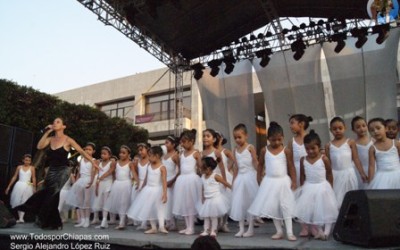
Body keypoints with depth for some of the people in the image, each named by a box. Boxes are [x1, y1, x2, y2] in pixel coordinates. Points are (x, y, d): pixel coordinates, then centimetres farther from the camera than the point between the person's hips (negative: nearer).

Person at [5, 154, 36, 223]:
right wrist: (9, 186, 7)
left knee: (24, 202, -6)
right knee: (17, 201, 4)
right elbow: (14, 177, 8)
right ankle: (19, 217, 12)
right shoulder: (19, 167, 5)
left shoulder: (32, 168, 1)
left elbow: (33, 178, 1)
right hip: (19, 186, 2)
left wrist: (34, 188, -2)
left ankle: (21, 218, -9)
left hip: (27, 186, -2)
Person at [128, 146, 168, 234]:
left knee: (159, 208, -11)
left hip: (157, 190, -7)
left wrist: (164, 193, -27)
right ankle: (153, 228, 18)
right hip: (148, 190, 7)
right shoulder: (149, 166, 6)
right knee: (149, 209, 10)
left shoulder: (162, 167, -14)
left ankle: (161, 227, -13)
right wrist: (142, 189, 18)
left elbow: (164, 181, -20)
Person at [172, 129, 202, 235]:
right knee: (184, 203, 10)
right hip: (182, 180, 7)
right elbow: (180, 168, 15)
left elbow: (201, 167, -9)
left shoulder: (196, 153, -7)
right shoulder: (181, 154, 11)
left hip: (192, 179, -7)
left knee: (191, 203, 0)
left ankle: (191, 227, 9)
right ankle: (187, 227, 19)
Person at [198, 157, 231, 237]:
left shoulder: (215, 176, -15)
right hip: (207, 200, 7)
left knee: (213, 216, 2)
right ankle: (206, 230, 19)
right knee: (206, 216, 10)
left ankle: (213, 231, 14)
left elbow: (225, 183, -9)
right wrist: (203, 197, 5)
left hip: (215, 199, -6)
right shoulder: (203, 177, 5)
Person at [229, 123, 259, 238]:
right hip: (240, 177, 5)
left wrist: (258, 176, -16)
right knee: (239, 202, 5)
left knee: (250, 202, 2)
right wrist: (234, 181, 11)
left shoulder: (250, 148, -7)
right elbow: (236, 166, 12)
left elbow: (256, 163, -8)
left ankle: (251, 228, 12)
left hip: (249, 176, -5)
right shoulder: (235, 150, 9)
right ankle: (241, 228, 12)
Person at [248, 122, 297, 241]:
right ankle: (279, 231, 20)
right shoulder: (264, 150, -1)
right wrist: (259, 179, 5)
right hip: (270, 182, 2)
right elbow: (260, 165, 9)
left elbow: (291, 167, -2)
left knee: (286, 206, 0)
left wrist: (293, 181, -7)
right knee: (273, 207, 8)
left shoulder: (286, 151, -6)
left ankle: (289, 232, 7)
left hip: (283, 181, -2)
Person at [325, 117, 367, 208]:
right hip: (335, 175, 1)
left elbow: (356, 159, 1)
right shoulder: (328, 145, 4)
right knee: (336, 199, 3)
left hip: (348, 174, -1)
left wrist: (362, 173, -4)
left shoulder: (350, 142, 0)